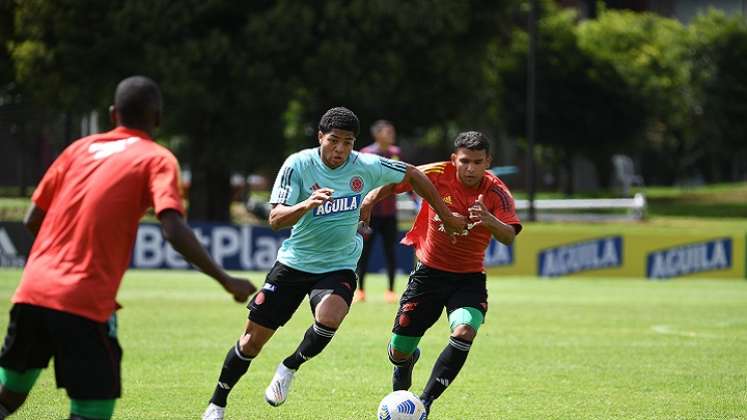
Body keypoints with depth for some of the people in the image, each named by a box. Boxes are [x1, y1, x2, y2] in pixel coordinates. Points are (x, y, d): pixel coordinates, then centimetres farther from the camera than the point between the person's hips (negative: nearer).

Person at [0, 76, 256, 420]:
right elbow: (174, 231, -13)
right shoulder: (157, 159, 2)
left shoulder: (81, 148, 17)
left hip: (32, 291, 5)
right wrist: (226, 281, -8)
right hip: (85, 303, -5)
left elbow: (32, 220, 19)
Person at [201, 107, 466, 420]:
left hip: (338, 267, 0)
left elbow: (412, 175, 7)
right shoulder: (298, 165, -14)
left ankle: (289, 368, -4)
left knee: (329, 318, -32)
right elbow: (275, 219, -21)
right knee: (253, 338, 0)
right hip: (294, 262, 0)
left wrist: (446, 216, 10)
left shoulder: (366, 167, -10)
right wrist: (306, 205, -40)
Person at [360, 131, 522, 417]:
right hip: (429, 272, 1)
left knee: (464, 332, -30)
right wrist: (370, 200, -5)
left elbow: (509, 237, -31)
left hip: (469, 278, -1)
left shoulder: (496, 192, -15)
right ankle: (407, 361, 45)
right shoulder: (437, 174, -13)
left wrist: (489, 220, -49)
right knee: (399, 352, 4)